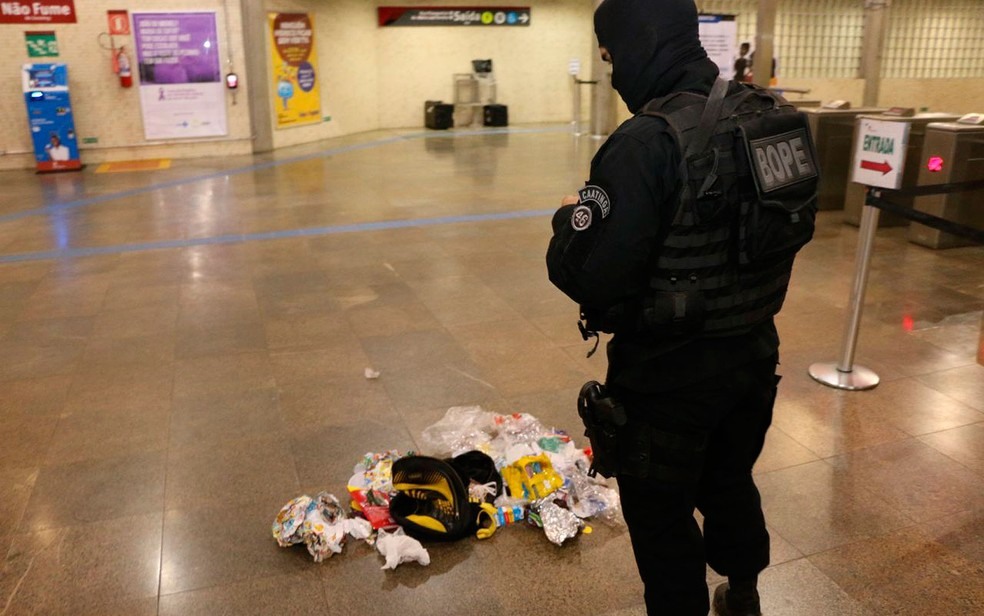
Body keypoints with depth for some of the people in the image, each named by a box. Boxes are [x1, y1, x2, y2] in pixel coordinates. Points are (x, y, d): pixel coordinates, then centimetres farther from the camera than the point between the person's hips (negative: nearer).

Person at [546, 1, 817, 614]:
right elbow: (797, 229, 11)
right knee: (731, 480, 29)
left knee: (661, 514, 15)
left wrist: (570, 218, -9)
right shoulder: (773, 115, -1)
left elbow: (589, 278, -28)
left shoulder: (648, 141, -26)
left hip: (668, 372, -8)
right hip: (754, 354, 8)